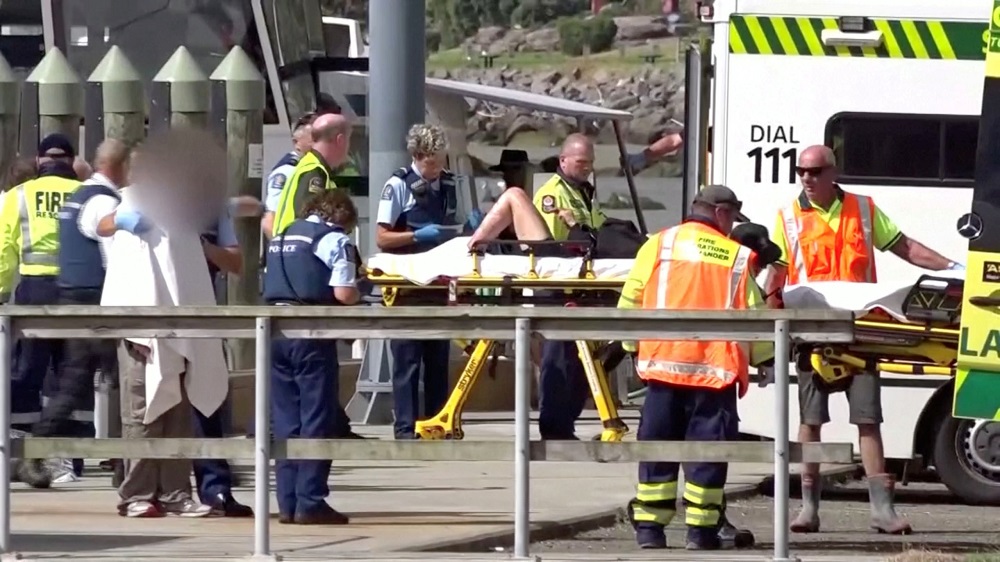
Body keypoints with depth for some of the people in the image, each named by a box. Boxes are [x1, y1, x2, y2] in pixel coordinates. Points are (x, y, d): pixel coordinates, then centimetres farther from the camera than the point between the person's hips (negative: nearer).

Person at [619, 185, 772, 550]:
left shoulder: (658, 245, 5)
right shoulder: (738, 258, 5)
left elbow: (629, 303, 6)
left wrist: (633, 346, 21)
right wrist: (763, 357, 26)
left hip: (663, 363, 1)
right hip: (716, 369, -1)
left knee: (657, 444, 9)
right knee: (707, 447, 5)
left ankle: (649, 525, 8)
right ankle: (701, 528, 6)